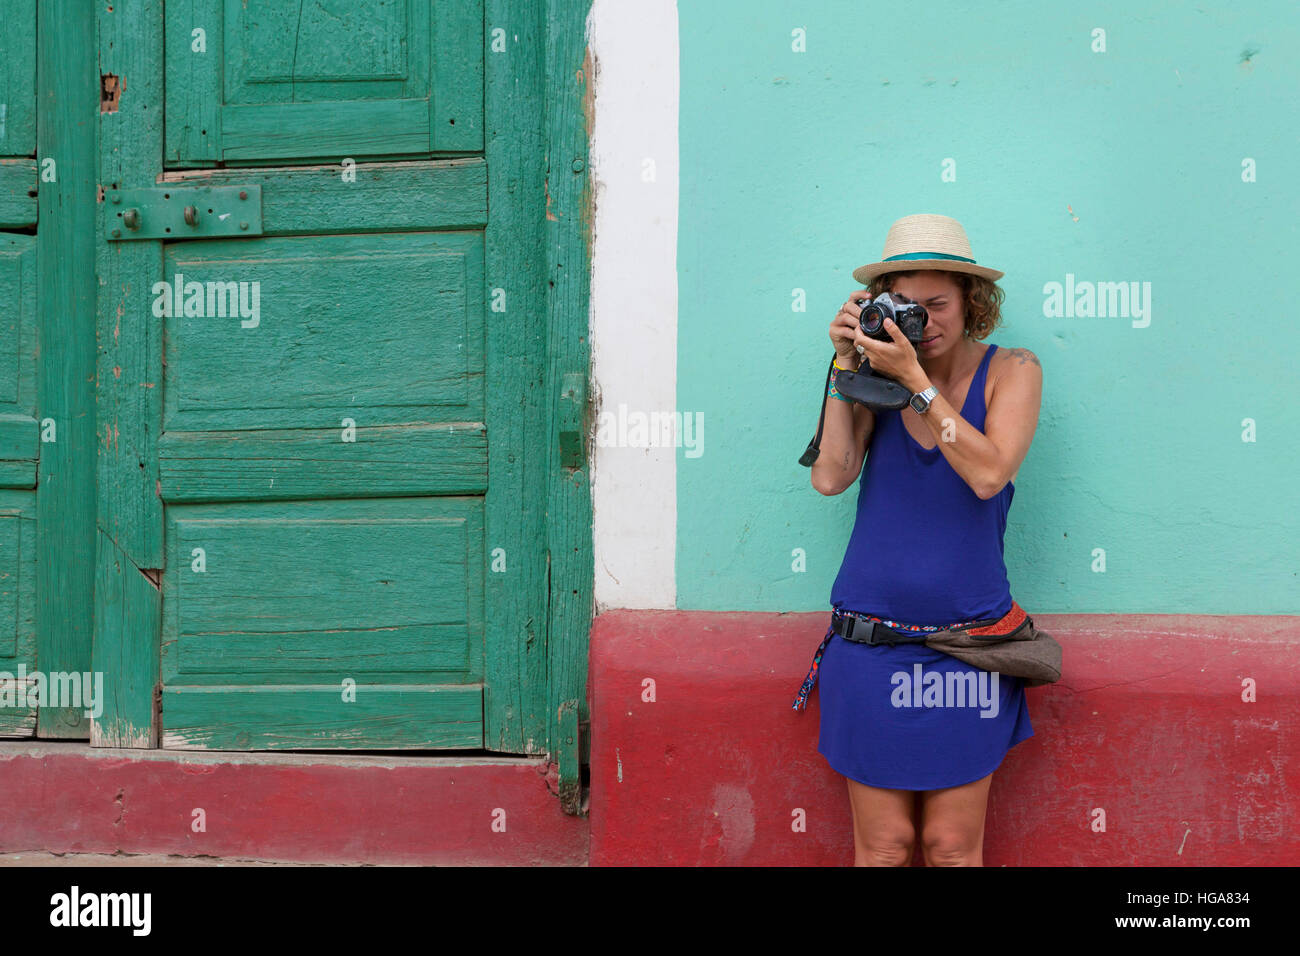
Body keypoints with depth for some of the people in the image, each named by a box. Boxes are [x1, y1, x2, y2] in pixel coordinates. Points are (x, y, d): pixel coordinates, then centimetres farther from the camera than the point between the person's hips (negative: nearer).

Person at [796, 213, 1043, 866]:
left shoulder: (1010, 370, 1)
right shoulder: (878, 370, 6)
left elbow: (988, 473, -16)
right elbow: (830, 477, -6)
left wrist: (914, 379, -19)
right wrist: (846, 365, -9)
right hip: (869, 636, 1)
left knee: (953, 848, 6)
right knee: (882, 848, 5)